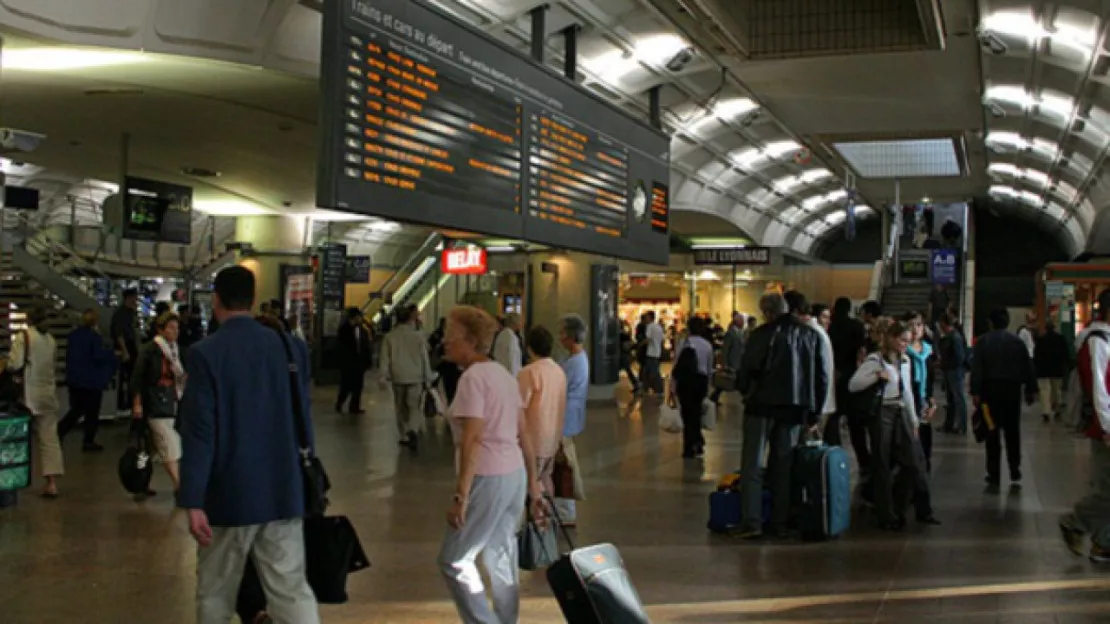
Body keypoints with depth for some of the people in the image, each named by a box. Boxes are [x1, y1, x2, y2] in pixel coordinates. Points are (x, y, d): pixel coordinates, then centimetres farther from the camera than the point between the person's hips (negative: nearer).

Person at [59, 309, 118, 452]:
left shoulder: (73, 336, 5)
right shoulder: (95, 337, -17)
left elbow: (69, 355, 14)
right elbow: (99, 356, -22)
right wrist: (112, 355, -4)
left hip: (74, 379, 7)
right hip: (92, 380, -6)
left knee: (76, 409, 18)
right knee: (91, 412, 6)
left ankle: (59, 431, 3)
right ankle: (88, 442, 12)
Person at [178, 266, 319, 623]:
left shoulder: (204, 354, -10)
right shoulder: (292, 348, 1)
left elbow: (199, 432, -13)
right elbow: (304, 423, 8)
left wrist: (193, 503, -10)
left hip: (228, 495, -3)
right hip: (283, 493, 3)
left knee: (215, 594, 13)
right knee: (292, 591, 5)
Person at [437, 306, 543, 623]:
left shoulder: (473, 377, -15)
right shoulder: (503, 373, 11)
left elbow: (471, 440, -22)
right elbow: (524, 434, 13)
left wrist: (460, 496, -22)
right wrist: (533, 484, 18)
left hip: (488, 478, -9)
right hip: (514, 475, 9)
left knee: (454, 560, 1)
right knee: (502, 559, 17)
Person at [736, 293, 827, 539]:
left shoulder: (762, 334, -8)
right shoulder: (810, 334, 8)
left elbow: (747, 370, -12)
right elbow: (822, 376, 9)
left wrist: (745, 390, 9)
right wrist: (813, 410, 14)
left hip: (763, 404, -4)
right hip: (795, 407, 4)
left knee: (752, 463, 1)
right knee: (783, 464, 12)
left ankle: (751, 522, -7)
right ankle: (780, 523, 12)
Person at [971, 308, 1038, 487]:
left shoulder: (982, 341, -4)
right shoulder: (1017, 341, 4)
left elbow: (976, 369, -11)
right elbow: (1028, 368, 4)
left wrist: (975, 392, -12)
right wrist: (1031, 390, 10)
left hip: (991, 389, -2)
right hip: (1012, 389, 2)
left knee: (992, 433, 3)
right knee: (1012, 432, 12)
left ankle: (994, 476, 4)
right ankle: (1015, 473, 10)